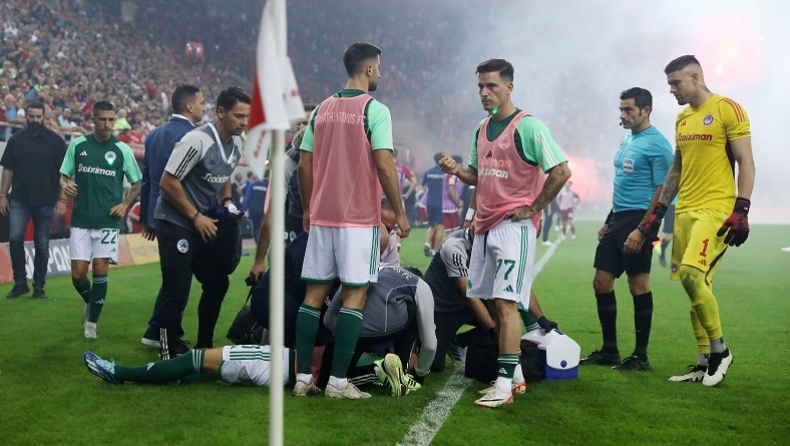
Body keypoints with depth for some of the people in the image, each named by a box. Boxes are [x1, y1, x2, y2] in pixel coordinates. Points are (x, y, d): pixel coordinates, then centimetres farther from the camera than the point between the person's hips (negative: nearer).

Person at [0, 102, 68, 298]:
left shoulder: (55, 141, 0)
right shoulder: (16, 140, 6)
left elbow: (64, 173, -1)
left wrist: (62, 199, -7)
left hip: (45, 201, -1)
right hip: (19, 200, 1)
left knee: (42, 244, 5)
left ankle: (39, 286, 15)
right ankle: (20, 282, 2)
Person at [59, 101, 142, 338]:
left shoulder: (122, 149, 0)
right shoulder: (77, 145, 3)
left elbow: (136, 184, 9)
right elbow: (64, 175, 11)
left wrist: (125, 204, -6)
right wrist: (65, 185, -12)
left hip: (108, 221, -1)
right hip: (81, 220, 1)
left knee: (100, 271, -4)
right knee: (78, 273, -1)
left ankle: (92, 322, 11)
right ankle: (90, 303, 31)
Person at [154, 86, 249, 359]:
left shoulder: (237, 143, 5)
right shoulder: (197, 140, -21)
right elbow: (167, 182, -20)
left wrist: (227, 201, 2)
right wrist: (196, 217, -16)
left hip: (205, 223, 9)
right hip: (175, 222, -8)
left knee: (218, 283, 11)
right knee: (177, 291, -9)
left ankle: (204, 347, 24)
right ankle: (167, 353, 2)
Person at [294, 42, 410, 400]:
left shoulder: (321, 109, 10)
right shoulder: (375, 109, -7)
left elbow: (304, 165, 10)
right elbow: (384, 165, -14)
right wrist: (399, 213, -6)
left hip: (321, 216, 5)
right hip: (359, 219, -5)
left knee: (314, 293, 8)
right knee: (354, 295, 0)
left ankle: (303, 377, 10)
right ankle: (338, 381, -1)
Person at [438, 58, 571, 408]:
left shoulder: (528, 127, -11)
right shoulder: (481, 129, 14)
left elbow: (561, 171, -14)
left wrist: (532, 208, -12)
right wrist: (457, 170, 2)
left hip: (514, 225, -8)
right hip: (485, 224, 8)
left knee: (506, 303, -12)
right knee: (492, 303, 10)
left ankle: (504, 385, -10)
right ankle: (514, 372, 20)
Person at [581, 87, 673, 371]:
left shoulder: (657, 144, -11)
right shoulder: (627, 141, 16)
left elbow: (662, 191, -15)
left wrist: (641, 230, -21)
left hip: (637, 220, -9)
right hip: (618, 219, 9)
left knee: (638, 285, -3)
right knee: (601, 282, 8)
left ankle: (641, 357, 6)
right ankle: (609, 351, 18)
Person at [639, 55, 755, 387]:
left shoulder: (727, 110, -6)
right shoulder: (682, 118, 17)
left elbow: (746, 163, -9)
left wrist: (741, 211, -17)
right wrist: (658, 212, 19)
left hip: (716, 209, -8)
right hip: (685, 211, 8)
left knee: (692, 275, -20)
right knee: (695, 285, 6)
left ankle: (719, 350, -2)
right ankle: (705, 363, 13)